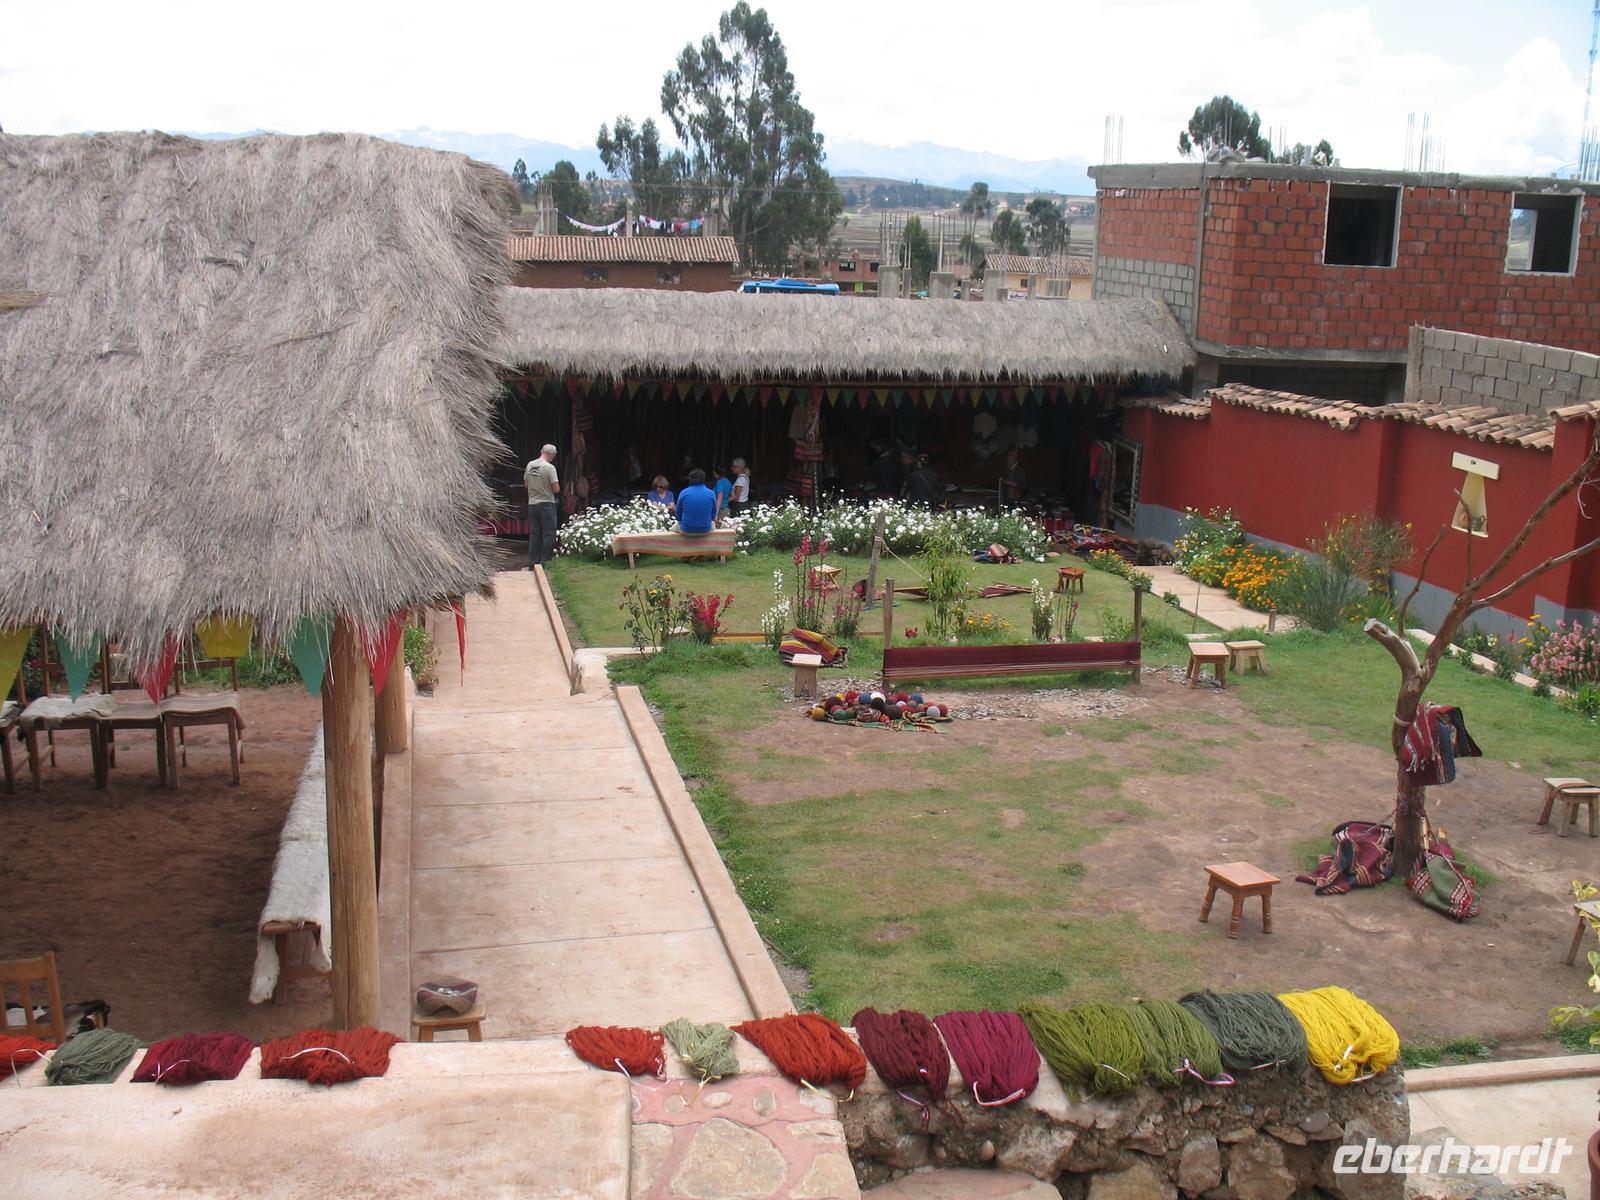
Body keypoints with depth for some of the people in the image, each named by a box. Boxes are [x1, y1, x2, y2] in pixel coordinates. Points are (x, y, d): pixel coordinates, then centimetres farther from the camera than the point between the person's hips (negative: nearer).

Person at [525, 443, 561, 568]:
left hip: (532, 504, 6)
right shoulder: (550, 467, -14)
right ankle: (545, 562, 2)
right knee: (548, 534, 2)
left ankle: (532, 563, 12)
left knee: (534, 534, 11)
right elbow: (556, 489, -15)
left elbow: (526, 483, 14)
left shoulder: (530, 465, 3)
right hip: (546, 504, -6)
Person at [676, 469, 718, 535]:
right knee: (713, 523, 37)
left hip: (686, 530, -1)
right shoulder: (711, 494, -5)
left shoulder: (683, 493, -7)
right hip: (705, 530, 1)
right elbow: (713, 515, 5)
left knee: (676, 525, 35)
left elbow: (678, 514, 2)